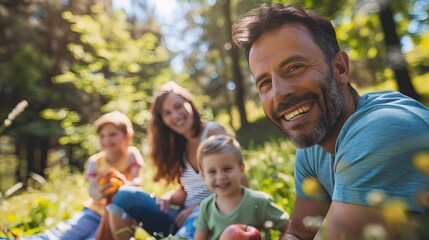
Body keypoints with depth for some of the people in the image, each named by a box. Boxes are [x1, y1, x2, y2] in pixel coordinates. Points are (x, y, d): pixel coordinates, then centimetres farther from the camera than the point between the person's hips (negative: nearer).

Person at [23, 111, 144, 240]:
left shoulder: (132, 154, -11)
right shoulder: (95, 161, -3)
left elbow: (137, 182, -18)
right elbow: (92, 191, -14)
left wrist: (125, 184, -42)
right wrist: (96, 193, -39)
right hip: (95, 211, 4)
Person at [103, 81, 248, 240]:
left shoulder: (213, 132, -8)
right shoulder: (179, 144, 11)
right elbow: (187, 189, 12)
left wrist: (198, 208, -16)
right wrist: (169, 197, -9)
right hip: (183, 216, 6)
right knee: (125, 195, -10)